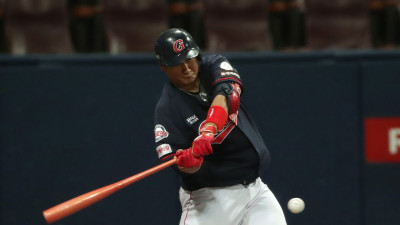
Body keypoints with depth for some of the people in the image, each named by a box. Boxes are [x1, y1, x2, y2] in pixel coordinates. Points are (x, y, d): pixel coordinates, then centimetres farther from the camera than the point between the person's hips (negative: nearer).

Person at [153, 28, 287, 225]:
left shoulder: (214, 66, -1)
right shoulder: (167, 109, -11)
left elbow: (227, 94, -24)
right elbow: (175, 163, -16)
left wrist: (208, 130, -42)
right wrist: (187, 162, -41)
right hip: (209, 197, -4)